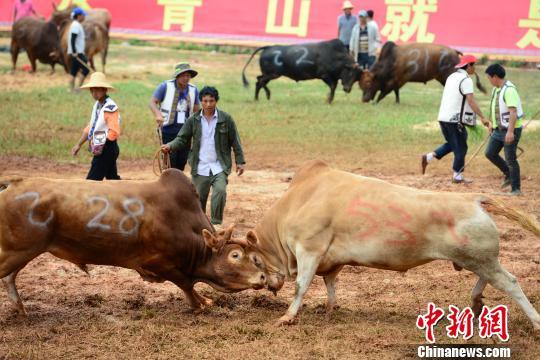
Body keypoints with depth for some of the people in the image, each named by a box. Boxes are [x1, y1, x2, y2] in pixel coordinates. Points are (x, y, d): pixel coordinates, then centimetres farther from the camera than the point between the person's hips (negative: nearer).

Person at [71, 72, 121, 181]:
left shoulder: (110, 107, -18)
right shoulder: (97, 105, 11)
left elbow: (114, 132, -24)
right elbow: (90, 127, 18)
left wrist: (101, 145, -24)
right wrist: (79, 145, 15)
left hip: (107, 148, -9)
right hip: (100, 148, 9)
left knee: (92, 179, -8)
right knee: (112, 178, 16)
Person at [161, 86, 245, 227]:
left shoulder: (226, 119, -1)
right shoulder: (193, 120, 2)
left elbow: (235, 141, 4)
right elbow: (182, 139, 1)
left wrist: (240, 161, 2)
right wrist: (170, 146, -18)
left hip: (220, 167, -2)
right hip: (200, 168, 2)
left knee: (220, 191, -22)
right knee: (198, 197, 7)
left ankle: (216, 223, -15)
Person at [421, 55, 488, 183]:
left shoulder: (451, 77, 14)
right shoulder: (466, 80, -13)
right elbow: (471, 101, -22)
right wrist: (482, 117, -23)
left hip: (443, 117, 8)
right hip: (455, 119, -8)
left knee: (452, 144, 22)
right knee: (460, 147, 5)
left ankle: (429, 157, 8)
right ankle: (457, 176, 11)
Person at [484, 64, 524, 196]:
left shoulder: (509, 90, -20)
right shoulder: (496, 89, 10)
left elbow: (513, 112, -27)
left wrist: (510, 132, -32)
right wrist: (492, 123, 29)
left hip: (511, 130, -9)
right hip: (499, 129, 9)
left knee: (510, 159, -5)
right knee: (490, 153, 9)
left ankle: (516, 188, 4)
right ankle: (508, 175, 24)